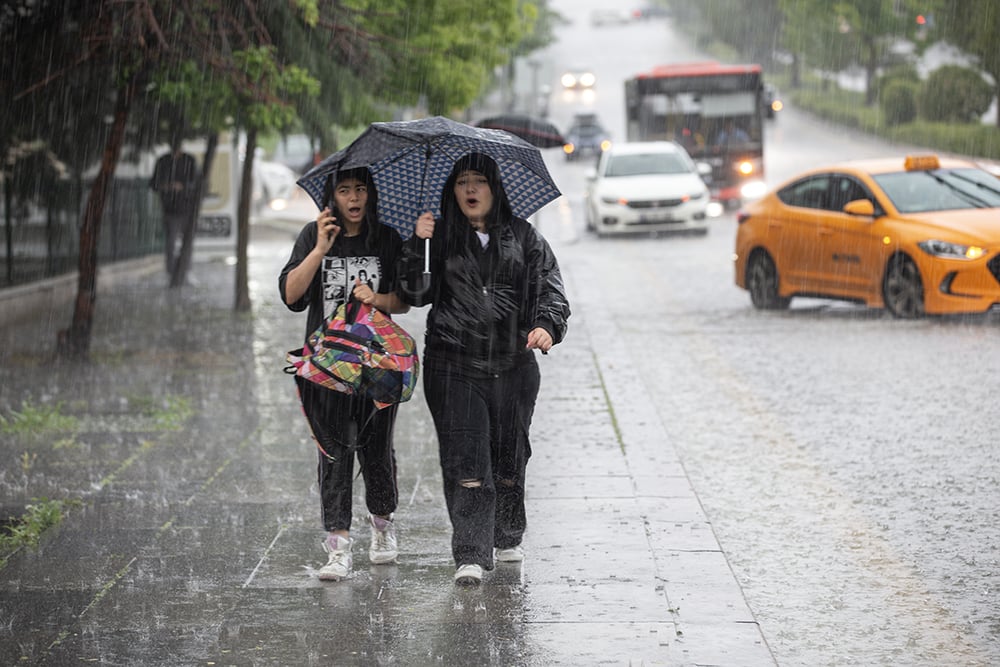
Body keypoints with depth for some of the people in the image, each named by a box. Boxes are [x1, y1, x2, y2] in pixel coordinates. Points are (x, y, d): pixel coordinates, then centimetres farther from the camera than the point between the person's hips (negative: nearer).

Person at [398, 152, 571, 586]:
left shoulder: (523, 237, 10)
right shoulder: (440, 237, 7)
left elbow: (550, 286, 4)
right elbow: (415, 293, 0)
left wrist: (547, 325, -15)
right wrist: (418, 246, -14)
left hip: (513, 366, 2)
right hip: (454, 366, -2)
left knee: (510, 455, 12)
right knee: (465, 461, -9)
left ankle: (507, 538, 32)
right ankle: (471, 555, -10)